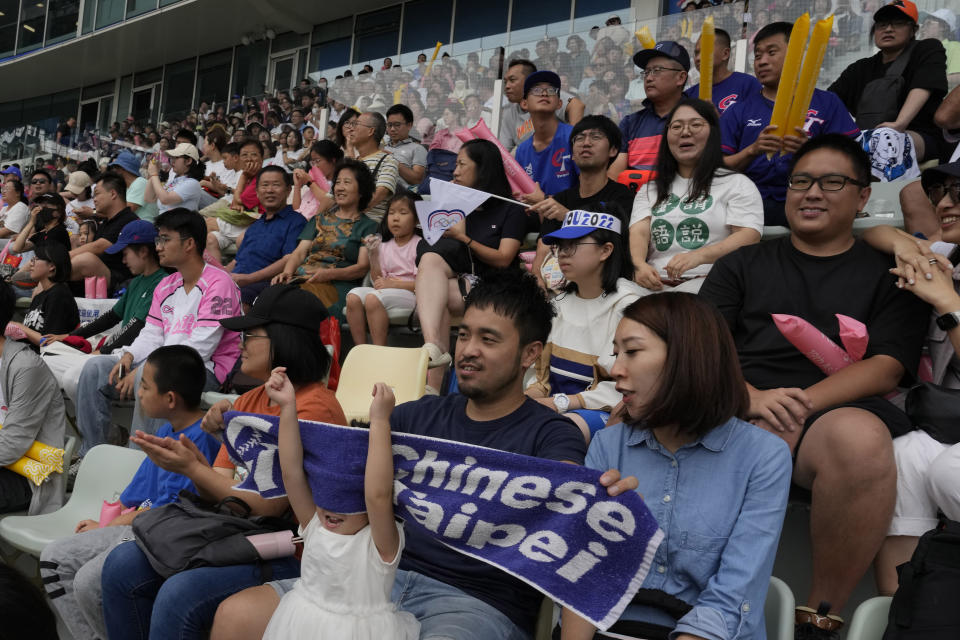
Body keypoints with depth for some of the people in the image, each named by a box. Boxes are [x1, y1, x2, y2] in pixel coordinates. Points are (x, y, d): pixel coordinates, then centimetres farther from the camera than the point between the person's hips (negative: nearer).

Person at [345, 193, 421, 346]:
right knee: (353, 297, -20)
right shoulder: (384, 246, 18)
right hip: (386, 291, 6)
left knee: (373, 298, -31)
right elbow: (377, 281, 12)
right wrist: (373, 256, 0)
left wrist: (394, 284, -13)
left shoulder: (420, 245, 0)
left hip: (410, 294, -6)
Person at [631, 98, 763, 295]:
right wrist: (639, 264, -18)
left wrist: (698, 256, -22)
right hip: (655, 283, 3)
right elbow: (639, 232, 8)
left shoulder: (737, 184, 12)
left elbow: (749, 236, -3)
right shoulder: (650, 189, 24)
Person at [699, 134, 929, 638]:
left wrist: (800, 405, -12)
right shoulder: (744, 265, 23)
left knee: (862, 439, -39)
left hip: (835, 411, -1)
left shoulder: (887, 274, 19)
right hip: (736, 414, 1)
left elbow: (884, 369, 5)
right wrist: (751, 397, -11)